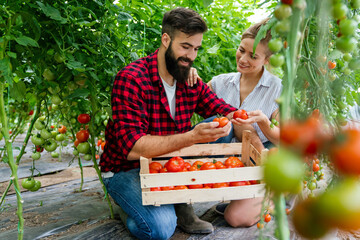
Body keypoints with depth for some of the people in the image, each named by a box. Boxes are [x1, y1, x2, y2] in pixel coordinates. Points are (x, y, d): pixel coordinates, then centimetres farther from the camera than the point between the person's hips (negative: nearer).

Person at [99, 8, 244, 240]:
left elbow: (225, 110, 1)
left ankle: (183, 204, -4)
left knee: (220, 130, -9)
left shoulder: (190, 81, -1)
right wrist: (192, 137, -39)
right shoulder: (131, 80, -22)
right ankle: (129, 209, 6)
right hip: (126, 169, -6)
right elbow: (132, 147, -30)